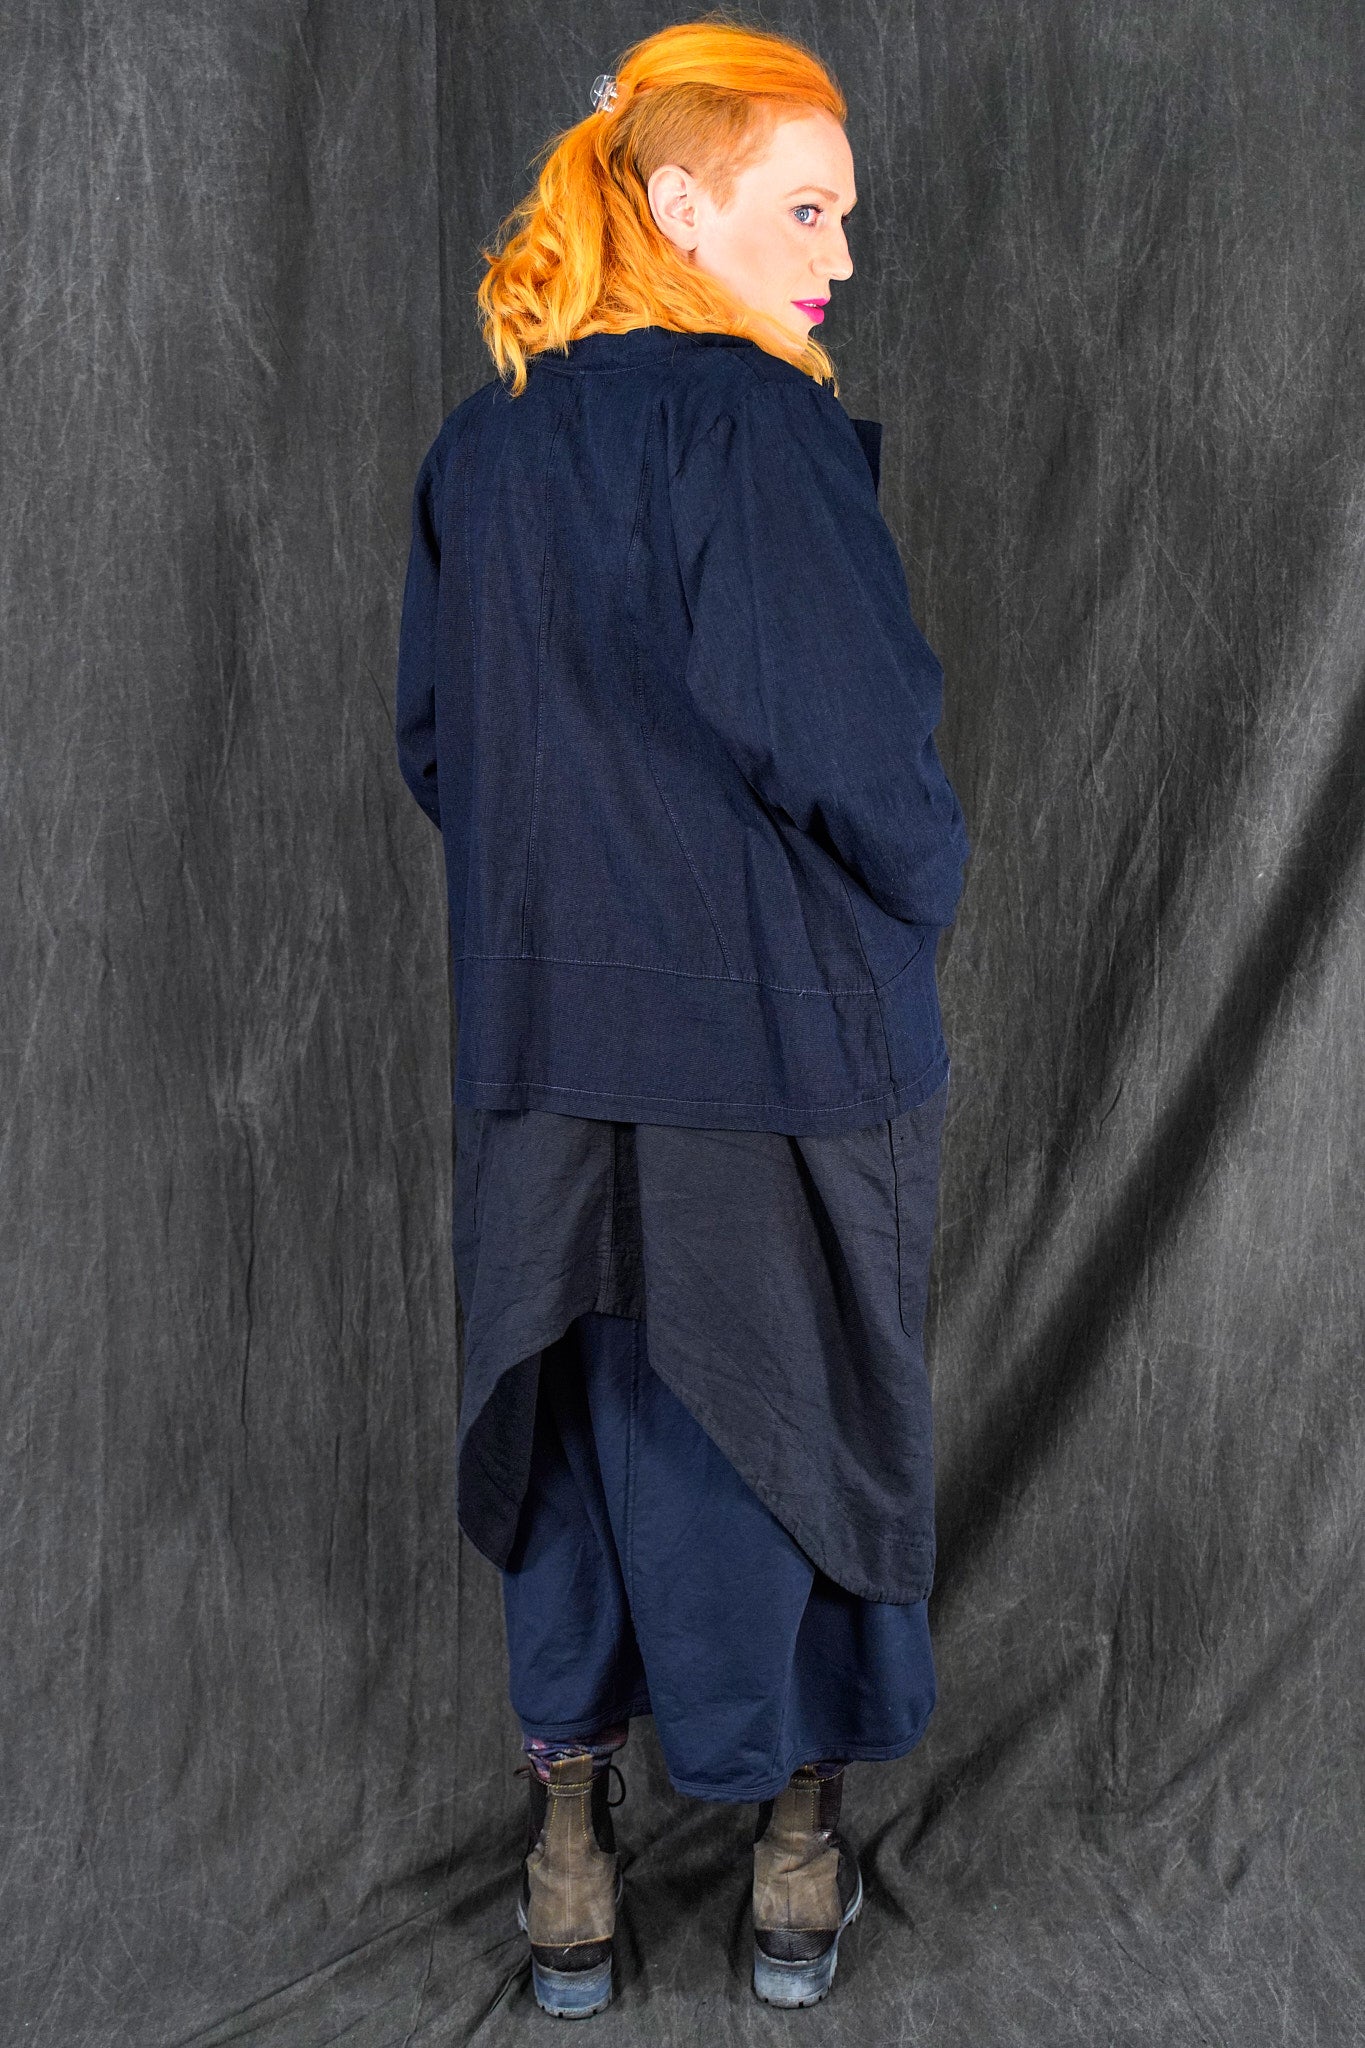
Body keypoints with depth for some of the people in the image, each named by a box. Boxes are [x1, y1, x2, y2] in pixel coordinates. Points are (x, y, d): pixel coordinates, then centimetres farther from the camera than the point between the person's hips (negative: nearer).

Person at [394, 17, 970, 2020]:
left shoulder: (477, 449, 4)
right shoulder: (759, 426, -16)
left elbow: (432, 746, 10)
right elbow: (861, 756, -20)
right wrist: (916, 897, -1)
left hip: (545, 1048, 5)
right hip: (786, 1040, -5)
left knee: (573, 1426, 16)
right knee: (797, 1422, 12)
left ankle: (570, 1877, 28)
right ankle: (799, 1866, 28)